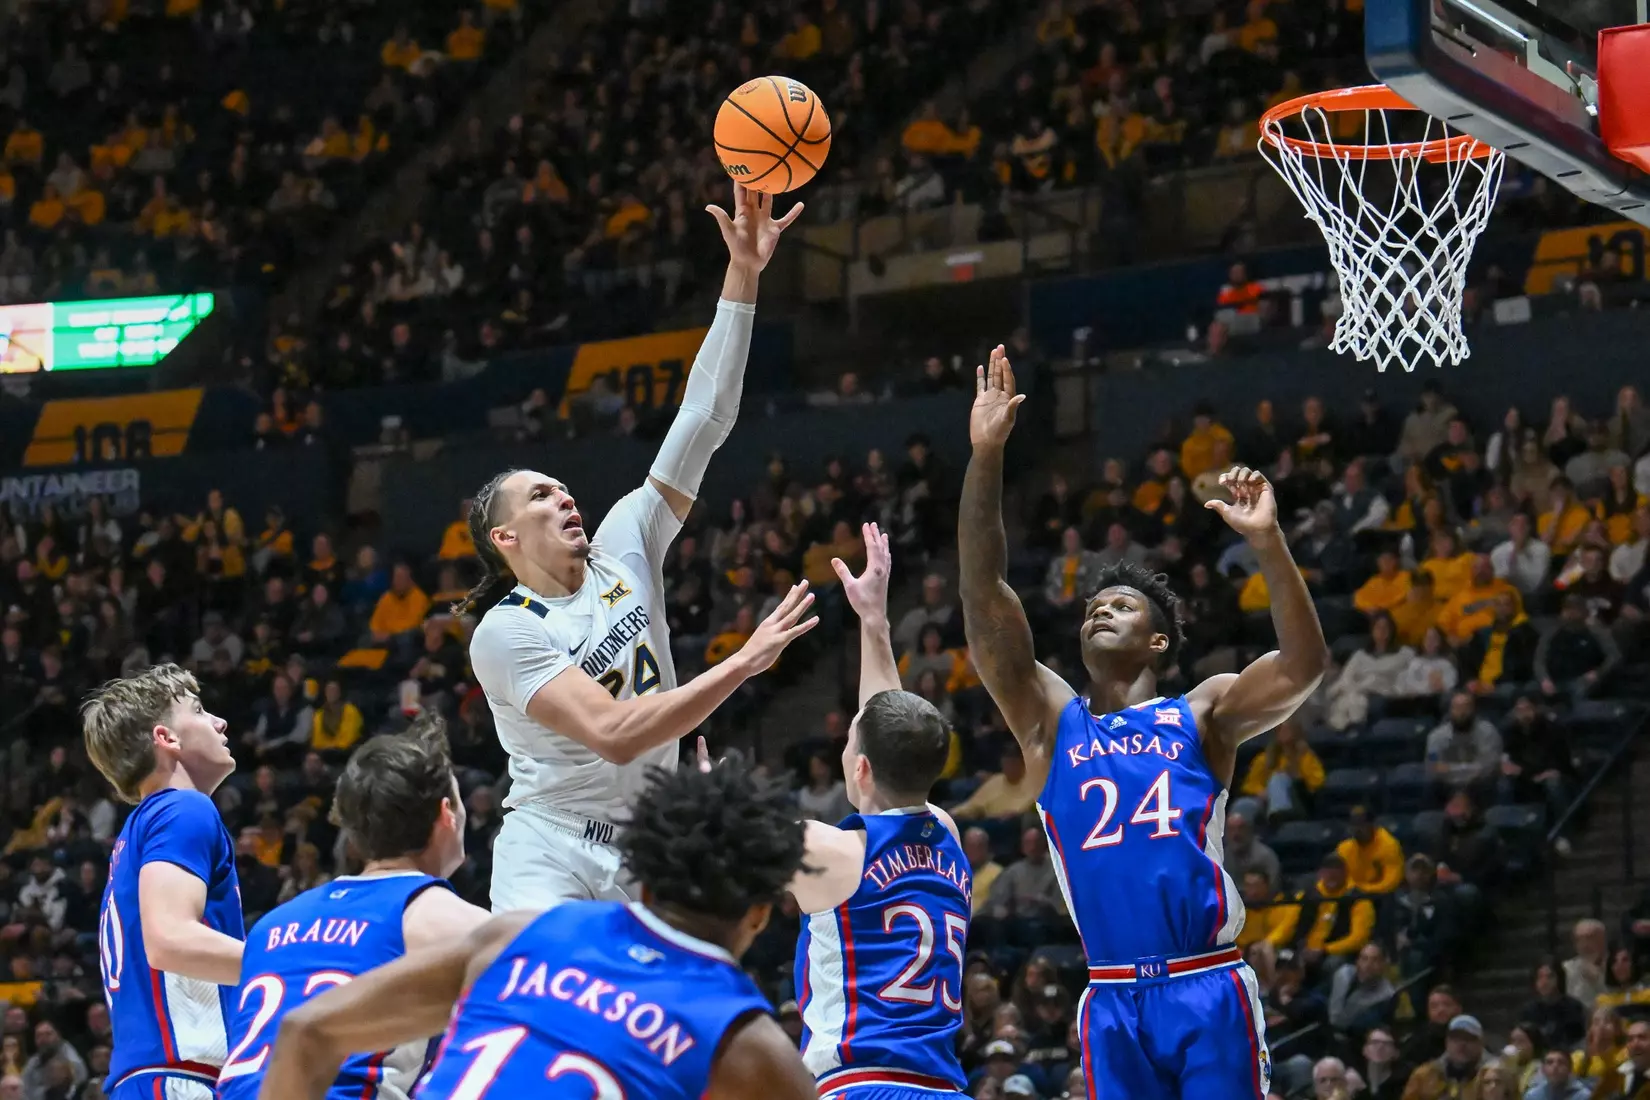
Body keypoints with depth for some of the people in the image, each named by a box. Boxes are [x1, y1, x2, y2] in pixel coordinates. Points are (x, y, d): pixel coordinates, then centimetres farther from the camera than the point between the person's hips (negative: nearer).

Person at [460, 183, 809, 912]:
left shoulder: (623, 547, 5)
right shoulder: (506, 631, -12)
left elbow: (702, 422, 1)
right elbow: (613, 734, -24)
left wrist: (742, 277, -6)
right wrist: (742, 665, -27)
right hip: (551, 855, -6)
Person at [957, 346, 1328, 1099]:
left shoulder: (1201, 715, 8)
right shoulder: (1051, 722, 12)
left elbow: (1304, 664, -9)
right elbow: (983, 601, 3)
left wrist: (1267, 543, -21)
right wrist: (985, 457, -6)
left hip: (1206, 989, -2)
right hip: (1113, 1005, 2)